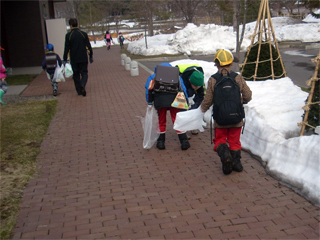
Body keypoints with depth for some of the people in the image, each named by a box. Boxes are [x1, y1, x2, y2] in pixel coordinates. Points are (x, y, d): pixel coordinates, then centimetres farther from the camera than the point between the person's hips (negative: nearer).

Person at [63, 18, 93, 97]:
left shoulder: (68, 35, -6)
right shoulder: (83, 34, -2)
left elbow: (66, 48, -5)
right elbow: (88, 46, 2)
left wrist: (65, 59, 2)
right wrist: (91, 56, 12)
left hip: (74, 59, -1)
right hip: (83, 58, 1)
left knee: (76, 74, 11)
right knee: (84, 73, 7)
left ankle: (79, 90, 14)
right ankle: (82, 85, -19)